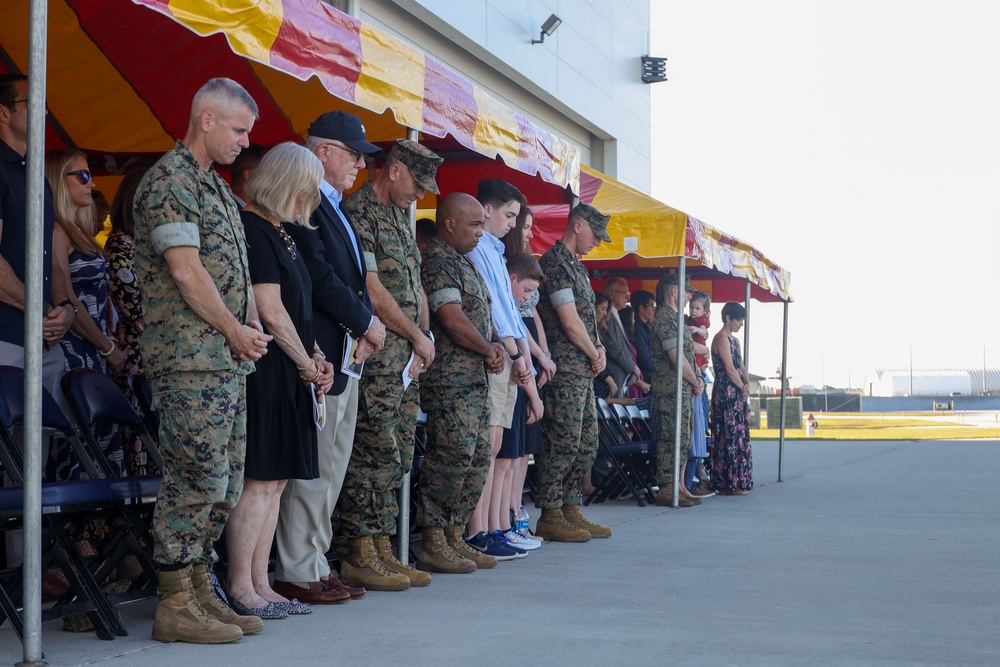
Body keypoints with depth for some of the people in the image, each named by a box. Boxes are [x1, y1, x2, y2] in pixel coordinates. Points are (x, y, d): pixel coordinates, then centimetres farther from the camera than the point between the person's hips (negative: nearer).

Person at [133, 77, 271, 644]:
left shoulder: (217, 187, 21)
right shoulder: (170, 180, -8)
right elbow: (187, 271, -15)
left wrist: (250, 331, 7)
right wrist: (237, 333, -8)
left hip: (229, 360, 9)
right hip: (192, 359, -9)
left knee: (224, 484, 10)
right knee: (197, 479, -9)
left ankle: (200, 590, 17)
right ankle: (175, 606, -3)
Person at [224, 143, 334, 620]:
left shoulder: (279, 233, 19)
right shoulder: (253, 230, -12)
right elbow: (271, 313, -17)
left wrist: (317, 358, 9)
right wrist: (308, 365, -7)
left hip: (287, 374, 10)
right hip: (263, 370, -10)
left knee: (275, 480, 9)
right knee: (259, 480, -8)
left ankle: (260, 585, 14)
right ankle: (240, 590, -2)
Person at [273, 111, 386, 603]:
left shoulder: (334, 208, 20)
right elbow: (318, 276, -19)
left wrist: (361, 328, 1)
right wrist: (366, 321, -9)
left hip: (345, 354, 10)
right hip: (318, 354, -10)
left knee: (332, 466, 12)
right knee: (311, 466, -7)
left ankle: (315, 564, 18)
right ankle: (298, 574, -1)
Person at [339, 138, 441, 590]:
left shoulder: (401, 218, 20)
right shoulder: (357, 212, -10)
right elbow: (372, 291, -15)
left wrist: (422, 338, 5)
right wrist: (418, 336, -6)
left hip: (407, 360, 9)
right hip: (376, 356, -9)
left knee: (398, 458, 9)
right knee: (375, 455, -8)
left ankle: (383, 550, 15)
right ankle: (360, 555, -2)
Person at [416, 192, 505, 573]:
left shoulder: (462, 262, 21)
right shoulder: (438, 261, -11)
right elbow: (452, 319, -18)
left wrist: (493, 347, 3)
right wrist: (489, 350, -5)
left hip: (475, 380, 10)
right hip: (451, 380, -10)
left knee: (478, 457, 10)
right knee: (452, 457, -11)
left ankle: (454, 535, 16)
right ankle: (433, 544, -6)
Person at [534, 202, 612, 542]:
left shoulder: (575, 266, 20)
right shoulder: (555, 263, -12)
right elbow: (570, 322, -16)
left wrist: (598, 350, 4)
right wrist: (595, 355, -3)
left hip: (584, 372, 10)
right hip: (565, 370, -10)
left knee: (587, 444, 11)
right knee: (564, 444, -8)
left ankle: (570, 511, 17)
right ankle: (550, 517, -3)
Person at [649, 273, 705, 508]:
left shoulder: (672, 318, 19)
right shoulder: (666, 319, -14)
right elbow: (677, 358, -19)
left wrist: (695, 379, 6)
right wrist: (695, 382, -7)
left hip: (682, 389, 10)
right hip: (672, 388, -10)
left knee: (682, 438, 11)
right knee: (674, 438, -9)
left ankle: (677, 486, 15)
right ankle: (666, 490, -7)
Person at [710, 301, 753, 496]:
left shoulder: (734, 340, 19)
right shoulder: (721, 338, -10)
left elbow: (741, 366, 14)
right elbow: (730, 369, -15)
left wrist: (747, 385, -3)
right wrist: (742, 388, -5)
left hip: (738, 394, 10)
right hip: (726, 393, -10)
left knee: (739, 436, 9)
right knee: (730, 436, -8)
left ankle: (736, 482, 12)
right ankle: (729, 484, -6)